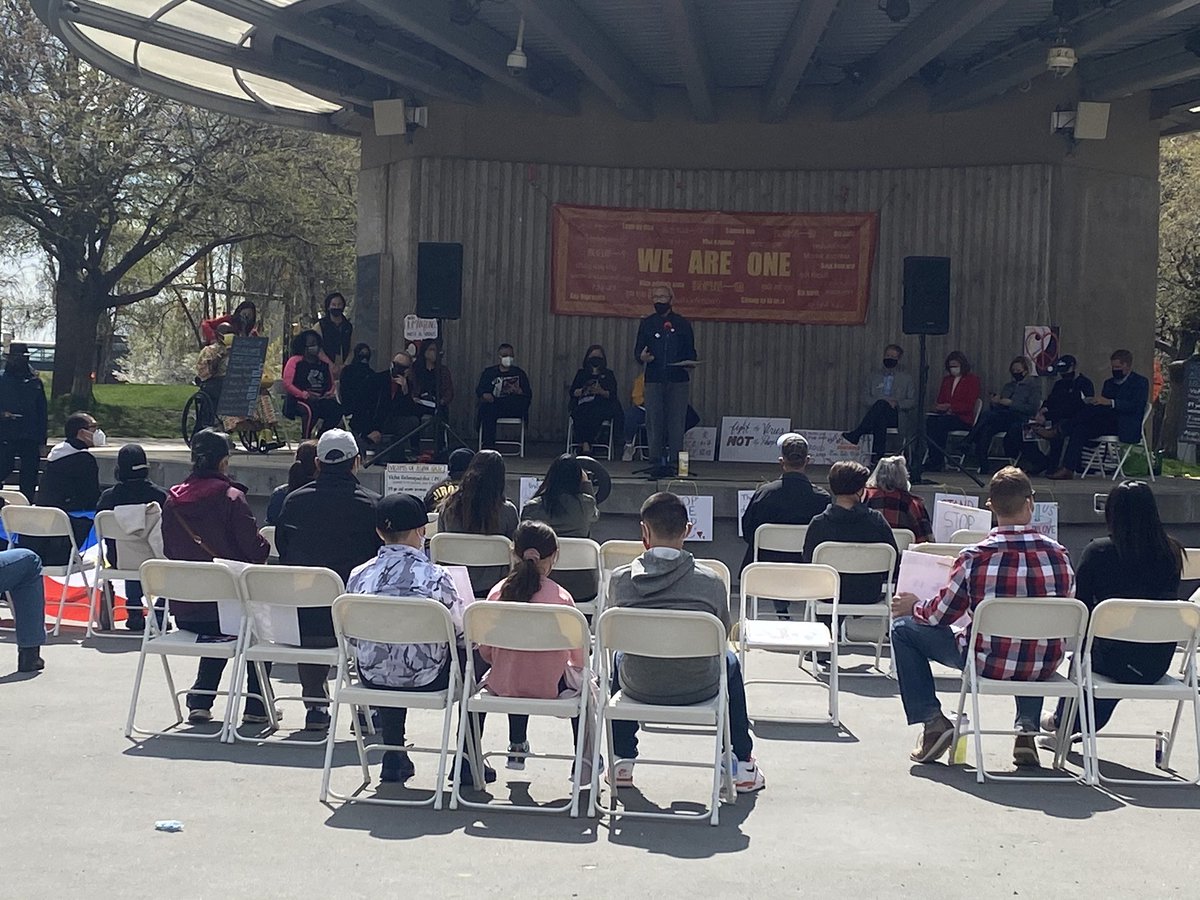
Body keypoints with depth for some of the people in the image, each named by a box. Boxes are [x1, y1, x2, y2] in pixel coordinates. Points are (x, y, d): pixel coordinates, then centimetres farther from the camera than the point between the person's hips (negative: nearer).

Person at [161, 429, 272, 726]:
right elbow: (255, 550, -14)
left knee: (217, 634, 33)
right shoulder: (231, 497, -14)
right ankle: (256, 706, 20)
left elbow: (169, 550, 9)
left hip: (184, 612, 5)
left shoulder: (172, 500, 1)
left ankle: (199, 701, 21)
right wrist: (265, 543, 8)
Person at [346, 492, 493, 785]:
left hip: (372, 676, 4)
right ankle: (467, 761, 25)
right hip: (425, 678, -4)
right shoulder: (435, 577, -18)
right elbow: (463, 633, -10)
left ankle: (394, 757, 36)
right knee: (479, 655, 22)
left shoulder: (359, 576, -9)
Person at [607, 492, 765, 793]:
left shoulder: (620, 579, -11)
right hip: (698, 689, -1)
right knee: (729, 660, 34)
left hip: (638, 687, 1)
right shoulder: (710, 582, -14)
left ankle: (622, 762, 39)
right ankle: (743, 766, 37)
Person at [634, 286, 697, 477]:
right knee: (654, 422, -2)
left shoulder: (682, 324, 10)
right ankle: (657, 462, 3)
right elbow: (637, 351, 10)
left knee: (676, 422, -5)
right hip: (654, 379, 1)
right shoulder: (646, 324, 12)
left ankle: (674, 462, -2)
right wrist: (642, 356, -12)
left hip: (678, 379, -1)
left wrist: (689, 362, -10)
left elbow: (691, 352, 11)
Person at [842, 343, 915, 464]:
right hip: (875, 413, 2)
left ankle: (856, 433, -44)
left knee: (881, 405, -37)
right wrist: (879, 402, -8)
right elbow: (865, 397, 13)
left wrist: (897, 403, -10)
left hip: (896, 416, -2)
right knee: (880, 420, -38)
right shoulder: (873, 377, 23)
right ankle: (878, 455, -44)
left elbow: (912, 401, 11)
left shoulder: (906, 379, 19)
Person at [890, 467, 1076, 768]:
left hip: (986, 663, -4)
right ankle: (1027, 726, 25)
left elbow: (941, 615, -5)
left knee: (904, 628, 14)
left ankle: (932, 721, 11)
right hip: (1043, 668, 4)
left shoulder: (975, 557, -16)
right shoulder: (1059, 555, -6)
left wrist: (914, 606, 18)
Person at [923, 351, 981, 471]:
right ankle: (933, 457, -34)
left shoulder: (972, 379, 4)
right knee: (929, 420, -30)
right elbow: (940, 400, 21)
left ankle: (936, 462, -33)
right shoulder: (947, 379, 22)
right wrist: (939, 407, -4)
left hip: (964, 418, -5)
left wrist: (950, 407, -19)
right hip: (945, 415, 5)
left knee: (941, 422, -35)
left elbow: (969, 405, -6)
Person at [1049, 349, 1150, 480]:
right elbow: (1102, 406, 16)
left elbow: (1136, 406, -12)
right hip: (1107, 424, 6)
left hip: (1126, 428, -6)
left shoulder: (1140, 382, 5)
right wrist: (1093, 403, -9)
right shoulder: (1109, 383, 25)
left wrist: (1110, 402, -23)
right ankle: (1068, 469, -30)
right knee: (1081, 429, -22)